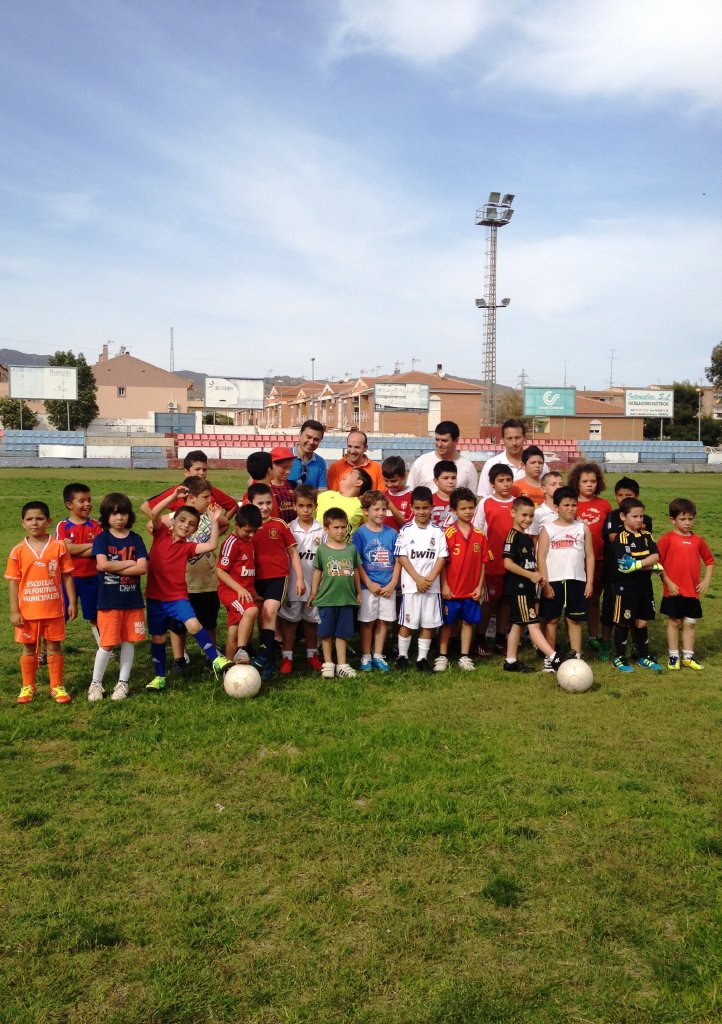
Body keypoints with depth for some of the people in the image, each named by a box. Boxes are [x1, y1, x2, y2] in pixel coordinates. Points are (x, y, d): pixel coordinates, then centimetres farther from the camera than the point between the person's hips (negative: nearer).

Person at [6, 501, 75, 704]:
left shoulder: (59, 547, -6)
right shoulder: (18, 551, -4)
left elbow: (67, 576, -1)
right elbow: (13, 582, -2)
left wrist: (72, 602, -2)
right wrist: (14, 611, -5)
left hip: (53, 609, -1)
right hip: (27, 611, 1)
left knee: (54, 647, 9)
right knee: (29, 649, 13)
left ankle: (57, 687, 20)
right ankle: (28, 687, 27)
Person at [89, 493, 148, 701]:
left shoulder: (135, 539, 4)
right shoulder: (102, 538, -1)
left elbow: (143, 568, -8)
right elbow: (102, 564, -17)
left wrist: (114, 568, -13)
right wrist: (129, 563, -10)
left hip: (132, 599, 3)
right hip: (109, 600, -2)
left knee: (128, 641, 7)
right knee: (107, 643, -1)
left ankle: (123, 682, 19)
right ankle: (96, 683, 14)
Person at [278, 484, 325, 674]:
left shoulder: (321, 530, -2)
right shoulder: (289, 529, -4)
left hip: (314, 583, 1)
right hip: (293, 582, -1)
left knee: (311, 619, 14)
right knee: (290, 619, 7)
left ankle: (312, 655, 28)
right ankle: (287, 657, 17)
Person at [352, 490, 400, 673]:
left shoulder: (391, 533, 4)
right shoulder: (360, 533, -5)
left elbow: (398, 560, 5)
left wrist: (392, 584, -4)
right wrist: (369, 584, -12)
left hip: (388, 587, 3)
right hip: (368, 586, -3)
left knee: (383, 621, 9)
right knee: (367, 621, 4)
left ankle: (378, 656, 20)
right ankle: (366, 656, 15)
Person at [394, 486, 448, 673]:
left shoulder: (437, 531, 4)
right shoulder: (406, 530, 0)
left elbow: (442, 557, 0)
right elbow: (402, 557, -5)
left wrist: (430, 579, -12)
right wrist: (418, 579, -13)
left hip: (432, 585, 2)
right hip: (411, 584, -2)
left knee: (429, 623, 5)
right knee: (407, 622, 3)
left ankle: (422, 658, 15)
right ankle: (402, 656, 16)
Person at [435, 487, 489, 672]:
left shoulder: (479, 534, 1)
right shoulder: (448, 533, -8)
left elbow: (483, 562, 4)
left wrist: (480, 586, 0)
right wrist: (444, 586, -10)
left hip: (471, 590, 3)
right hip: (451, 589, -3)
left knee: (468, 622, 10)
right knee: (447, 623, 7)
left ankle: (464, 657, 21)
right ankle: (442, 657, 17)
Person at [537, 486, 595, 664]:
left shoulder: (583, 528, 6)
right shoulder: (548, 529, 2)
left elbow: (589, 556, 6)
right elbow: (541, 557, -2)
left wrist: (589, 582, 1)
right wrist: (545, 583, -8)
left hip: (577, 581, 1)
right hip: (553, 581, -1)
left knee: (575, 620, 7)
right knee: (551, 619, 5)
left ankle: (576, 656, 15)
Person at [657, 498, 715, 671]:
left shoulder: (697, 540, 5)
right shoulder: (667, 538, -8)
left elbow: (709, 560, 15)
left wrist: (706, 581, 5)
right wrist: (668, 582, -11)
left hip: (693, 591, 4)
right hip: (674, 591, -4)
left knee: (690, 623, 10)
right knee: (674, 622, 7)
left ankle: (688, 657, 22)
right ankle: (674, 657, 17)